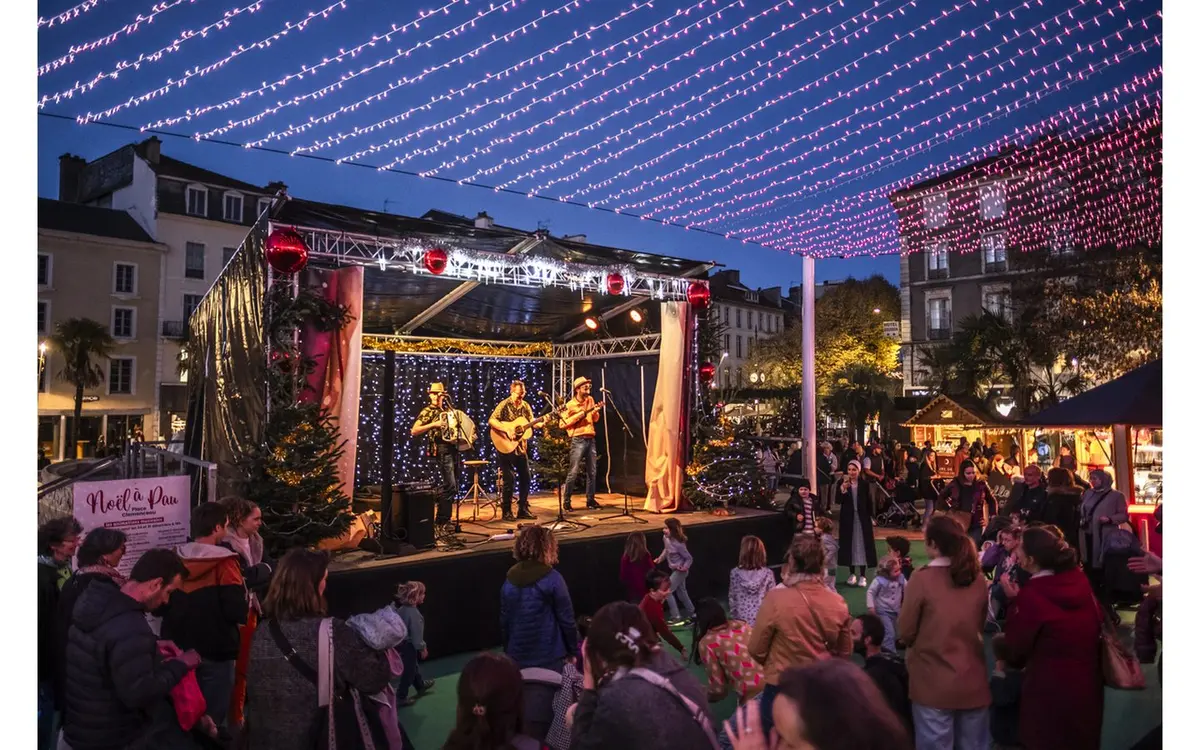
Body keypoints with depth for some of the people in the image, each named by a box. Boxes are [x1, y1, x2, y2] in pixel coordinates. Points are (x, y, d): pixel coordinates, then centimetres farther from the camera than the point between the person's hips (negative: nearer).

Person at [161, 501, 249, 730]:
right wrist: (247, 603, -3)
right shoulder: (224, 563, -18)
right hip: (216, 652, -6)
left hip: (179, 649, 6)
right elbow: (238, 612, -23)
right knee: (212, 717, 9)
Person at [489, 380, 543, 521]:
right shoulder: (504, 405, -11)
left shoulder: (526, 406, 8)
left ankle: (523, 509, 18)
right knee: (509, 479, -6)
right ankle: (507, 511, 7)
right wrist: (507, 430, -29)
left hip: (520, 447, 6)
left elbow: (532, 423, 6)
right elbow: (491, 421, -20)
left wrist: (542, 423, -14)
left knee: (525, 478, 8)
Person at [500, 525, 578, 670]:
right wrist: (572, 651, 3)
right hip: (549, 657, -4)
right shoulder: (552, 579, -12)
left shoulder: (510, 579, 1)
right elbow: (566, 619, -9)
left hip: (517, 658, 4)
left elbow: (504, 621, 8)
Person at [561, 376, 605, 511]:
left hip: (591, 439, 6)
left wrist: (596, 411, -3)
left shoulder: (590, 400, 11)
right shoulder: (570, 405, -6)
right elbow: (563, 423, -12)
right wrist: (579, 415, -17)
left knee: (592, 472, 7)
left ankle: (591, 500, 16)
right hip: (578, 440, -6)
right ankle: (566, 501, 0)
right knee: (573, 472, -7)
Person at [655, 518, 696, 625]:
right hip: (675, 570, 9)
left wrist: (685, 567, -31)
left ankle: (675, 617, -2)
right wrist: (660, 559, 3)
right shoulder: (665, 538, -7)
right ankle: (691, 612, 40)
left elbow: (689, 558, -19)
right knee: (681, 592, 21)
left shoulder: (678, 544, -30)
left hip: (680, 570, -9)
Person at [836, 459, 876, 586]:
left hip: (862, 518, -1)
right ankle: (852, 574, 18)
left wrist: (871, 516, -3)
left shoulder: (864, 484, -2)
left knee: (862, 545, 1)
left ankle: (862, 576, 6)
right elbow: (838, 501, -13)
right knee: (849, 544, 6)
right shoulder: (842, 483, -3)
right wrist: (843, 488, -27)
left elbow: (868, 502, 1)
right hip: (847, 518, 1)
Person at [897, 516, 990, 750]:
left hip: (934, 684, -4)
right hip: (973, 682, 4)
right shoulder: (978, 578, 0)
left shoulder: (923, 578, -14)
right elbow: (980, 625, 15)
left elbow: (905, 632, -7)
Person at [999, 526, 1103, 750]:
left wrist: (1015, 600, -8)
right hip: (1087, 684, 6)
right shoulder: (1079, 579, -4)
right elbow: (1099, 623, 11)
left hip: (1050, 693, -6)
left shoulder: (1031, 594, -21)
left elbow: (1016, 648, -13)